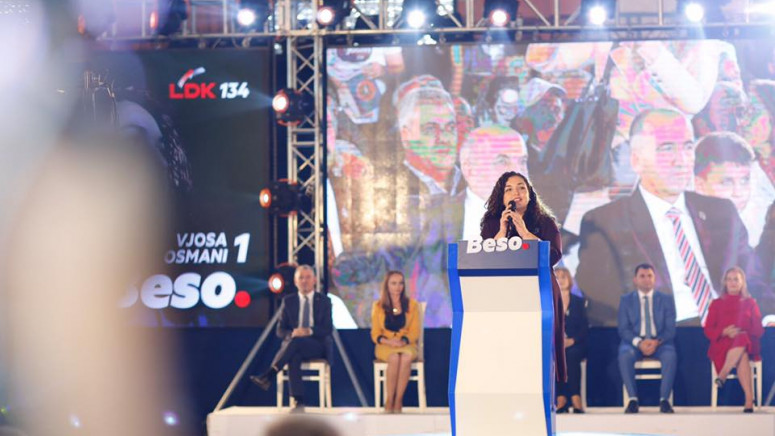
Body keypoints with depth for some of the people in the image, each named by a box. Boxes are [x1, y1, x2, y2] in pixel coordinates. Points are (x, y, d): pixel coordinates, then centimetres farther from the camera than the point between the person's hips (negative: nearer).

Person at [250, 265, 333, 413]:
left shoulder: (324, 301, 8)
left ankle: (268, 375, -40)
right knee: (294, 357, -37)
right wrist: (292, 333, -17)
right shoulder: (288, 301, 12)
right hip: (293, 345, 1)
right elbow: (280, 330, 8)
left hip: (318, 346, -1)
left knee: (296, 342, -36)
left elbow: (327, 329, -1)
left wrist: (310, 331, -22)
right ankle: (299, 402, -42)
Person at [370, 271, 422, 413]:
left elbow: (415, 331, 3)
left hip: (407, 344, 0)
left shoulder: (412, 305, 9)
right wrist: (388, 341, -16)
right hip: (385, 347, 0)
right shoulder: (378, 306, 9)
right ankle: (388, 402, -31)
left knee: (406, 357, -37)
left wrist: (403, 341, -17)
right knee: (394, 358, -36)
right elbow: (375, 334, 5)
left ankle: (398, 401, -32)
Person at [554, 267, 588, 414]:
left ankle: (576, 401, -40)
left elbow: (584, 328, 5)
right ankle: (561, 401, -37)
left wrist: (571, 341, -14)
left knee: (571, 354, -35)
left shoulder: (579, 302, 14)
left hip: (575, 345, 0)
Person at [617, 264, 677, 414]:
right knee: (625, 355, -34)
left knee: (670, 355, -34)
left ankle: (664, 399, -28)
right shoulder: (626, 300, 9)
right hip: (634, 342, 0)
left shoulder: (666, 300, 10)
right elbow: (623, 329, 1)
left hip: (659, 343, 0)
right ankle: (633, 399, -30)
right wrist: (639, 342, -19)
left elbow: (670, 329, 2)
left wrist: (657, 342, -19)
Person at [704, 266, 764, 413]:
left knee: (741, 340, -41)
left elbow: (759, 330, 10)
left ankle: (722, 376, -41)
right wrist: (725, 332, -12)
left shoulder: (750, 303, 18)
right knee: (742, 357, -38)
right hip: (722, 344, 0)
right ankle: (749, 400, -45)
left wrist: (743, 333, -11)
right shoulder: (717, 304, 18)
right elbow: (708, 330, 9)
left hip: (748, 344, 0)